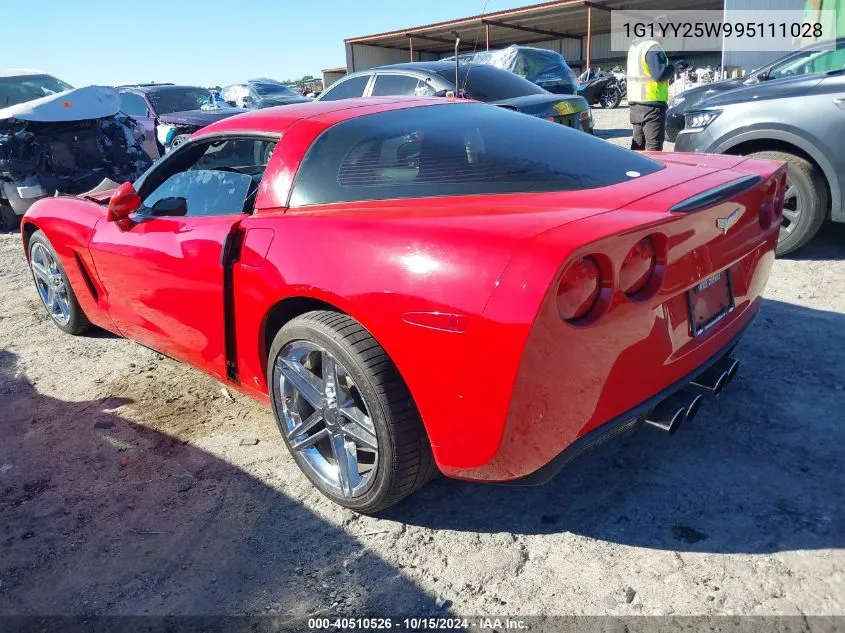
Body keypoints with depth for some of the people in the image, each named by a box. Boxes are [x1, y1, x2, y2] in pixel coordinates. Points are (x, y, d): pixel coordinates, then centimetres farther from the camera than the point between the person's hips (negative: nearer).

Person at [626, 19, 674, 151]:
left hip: (634, 103, 9)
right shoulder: (654, 48, -14)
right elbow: (659, 74, -23)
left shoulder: (635, 45, 16)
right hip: (652, 104, -9)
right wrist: (673, 68, -5)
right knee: (654, 145, -7)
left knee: (638, 142, 16)